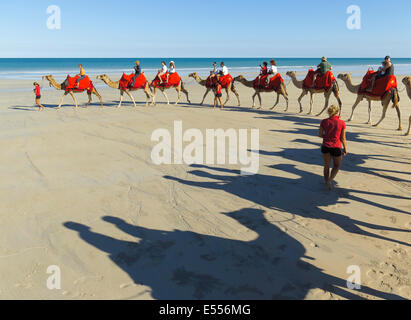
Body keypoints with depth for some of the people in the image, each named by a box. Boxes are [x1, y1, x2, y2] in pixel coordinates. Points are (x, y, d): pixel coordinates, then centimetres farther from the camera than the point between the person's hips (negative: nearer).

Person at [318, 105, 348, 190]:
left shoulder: (324, 122, -5)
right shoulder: (342, 123, -8)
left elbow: (320, 134, 3)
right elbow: (343, 138, -2)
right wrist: (345, 149, 10)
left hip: (325, 147, 2)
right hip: (336, 147, -2)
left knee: (326, 165, 18)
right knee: (337, 165, 18)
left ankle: (327, 181, 29)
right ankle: (330, 179, -3)